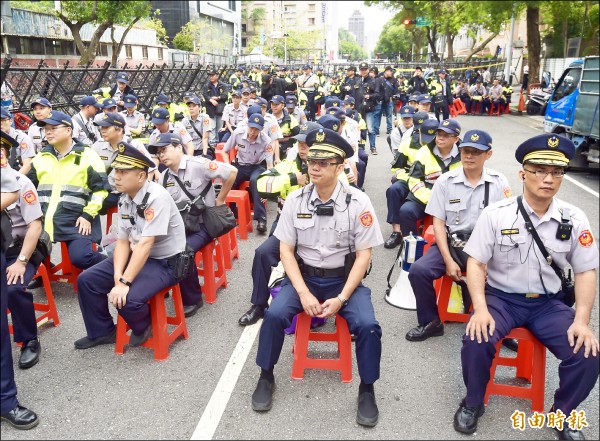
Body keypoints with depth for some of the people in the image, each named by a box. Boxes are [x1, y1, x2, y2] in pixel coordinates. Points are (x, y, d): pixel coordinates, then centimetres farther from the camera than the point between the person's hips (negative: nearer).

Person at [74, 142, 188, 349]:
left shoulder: (156, 197, -24)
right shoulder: (124, 200, 2)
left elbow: (145, 244, -29)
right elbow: (123, 241, 1)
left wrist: (124, 282, -29)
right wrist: (117, 277, -15)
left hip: (164, 262, -8)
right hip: (136, 255, 8)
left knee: (127, 299, -29)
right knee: (87, 280, 3)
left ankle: (143, 327, 6)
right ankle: (102, 332, 22)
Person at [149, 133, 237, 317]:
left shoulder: (197, 164, -14)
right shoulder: (164, 177, 8)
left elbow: (232, 171, -16)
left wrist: (220, 200, -8)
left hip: (204, 223, -6)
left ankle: (192, 299, -9)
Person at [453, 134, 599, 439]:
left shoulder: (575, 219, -3)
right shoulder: (496, 214, -9)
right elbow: (476, 263, -7)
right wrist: (481, 309, -22)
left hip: (549, 303, 2)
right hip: (501, 298, -2)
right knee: (476, 341, -28)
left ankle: (562, 413, 13)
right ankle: (473, 402, 4)